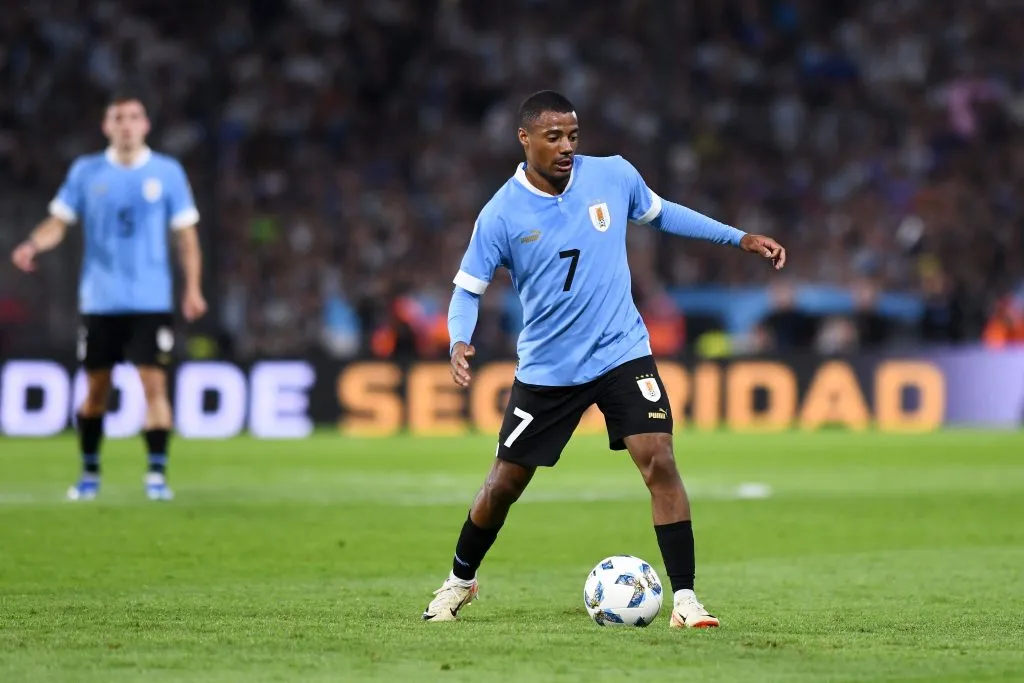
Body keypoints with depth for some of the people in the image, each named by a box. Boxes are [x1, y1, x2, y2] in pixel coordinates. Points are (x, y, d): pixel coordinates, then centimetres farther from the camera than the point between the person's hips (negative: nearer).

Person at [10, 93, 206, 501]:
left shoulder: (167, 172, 2)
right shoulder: (85, 172, 4)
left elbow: (186, 235, 5)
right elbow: (59, 222, 2)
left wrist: (193, 289, -3)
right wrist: (34, 245, -19)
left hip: (151, 301, -1)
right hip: (99, 300, 1)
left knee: (154, 382, -11)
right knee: (96, 387, 8)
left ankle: (157, 474, -8)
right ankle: (89, 473, 22)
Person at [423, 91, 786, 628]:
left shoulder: (614, 176, -6)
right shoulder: (501, 215, -13)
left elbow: (660, 214, 14)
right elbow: (468, 288, -6)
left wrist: (740, 239, 13)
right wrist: (459, 343, -26)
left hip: (622, 354, 1)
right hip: (546, 368, 0)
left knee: (659, 461, -18)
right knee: (504, 484, 9)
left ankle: (685, 600, -14)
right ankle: (460, 580, 35)